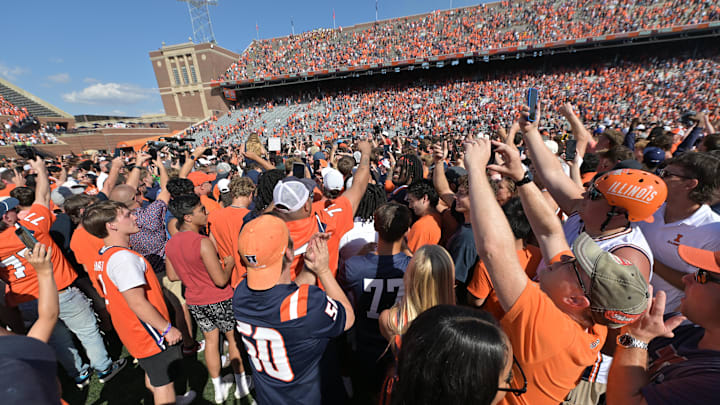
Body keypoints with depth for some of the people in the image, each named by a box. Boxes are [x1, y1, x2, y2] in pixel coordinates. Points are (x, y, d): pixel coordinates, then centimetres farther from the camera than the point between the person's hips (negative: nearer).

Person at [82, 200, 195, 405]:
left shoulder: (102, 256, 4)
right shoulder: (123, 257, -28)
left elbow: (114, 297, 13)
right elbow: (137, 303, -29)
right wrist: (167, 328, -19)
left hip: (133, 332, 10)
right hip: (151, 334, -9)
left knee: (153, 371, 28)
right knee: (164, 383, 9)